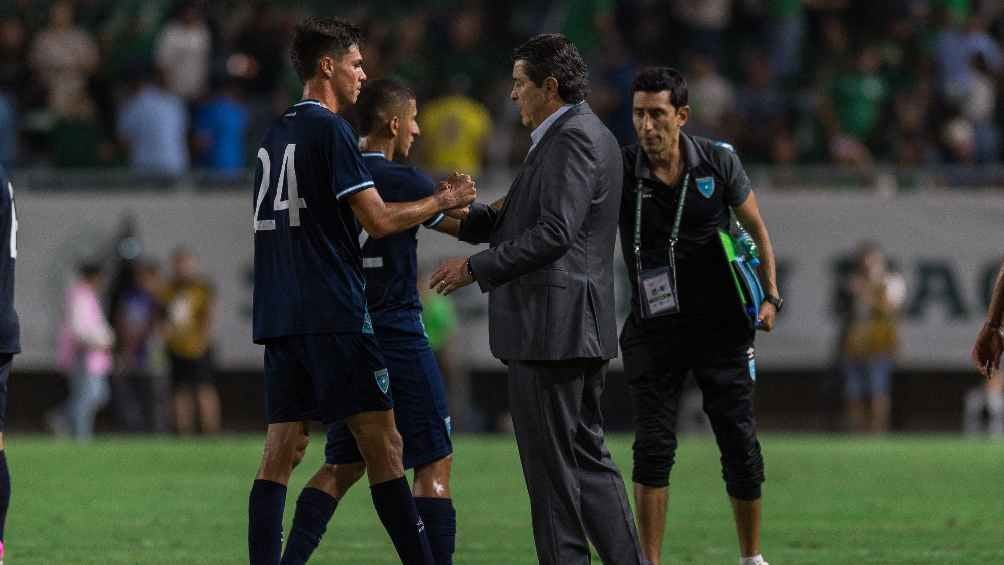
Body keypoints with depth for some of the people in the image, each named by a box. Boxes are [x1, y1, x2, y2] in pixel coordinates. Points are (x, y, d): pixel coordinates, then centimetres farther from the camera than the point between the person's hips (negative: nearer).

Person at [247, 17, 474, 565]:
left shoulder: (276, 134, 16)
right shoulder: (329, 129, -8)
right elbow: (378, 219, -12)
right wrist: (442, 202, 3)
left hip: (279, 317, 8)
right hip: (333, 315, -8)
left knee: (280, 455, 3)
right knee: (383, 447, -4)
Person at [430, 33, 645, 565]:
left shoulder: (573, 138, -14)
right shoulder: (588, 135, 19)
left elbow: (554, 233, -23)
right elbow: (523, 221, 21)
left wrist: (476, 267, -19)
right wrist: (463, 213, 10)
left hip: (551, 328, -11)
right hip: (580, 329, 11)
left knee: (553, 470, -4)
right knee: (588, 459, 12)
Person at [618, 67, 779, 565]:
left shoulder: (718, 161, -5)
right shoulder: (621, 170, -9)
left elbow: (755, 226, 8)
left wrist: (770, 295, 2)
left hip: (720, 326, 1)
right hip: (653, 330, -1)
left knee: (740, 445, 3)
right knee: (653, 448, -8)